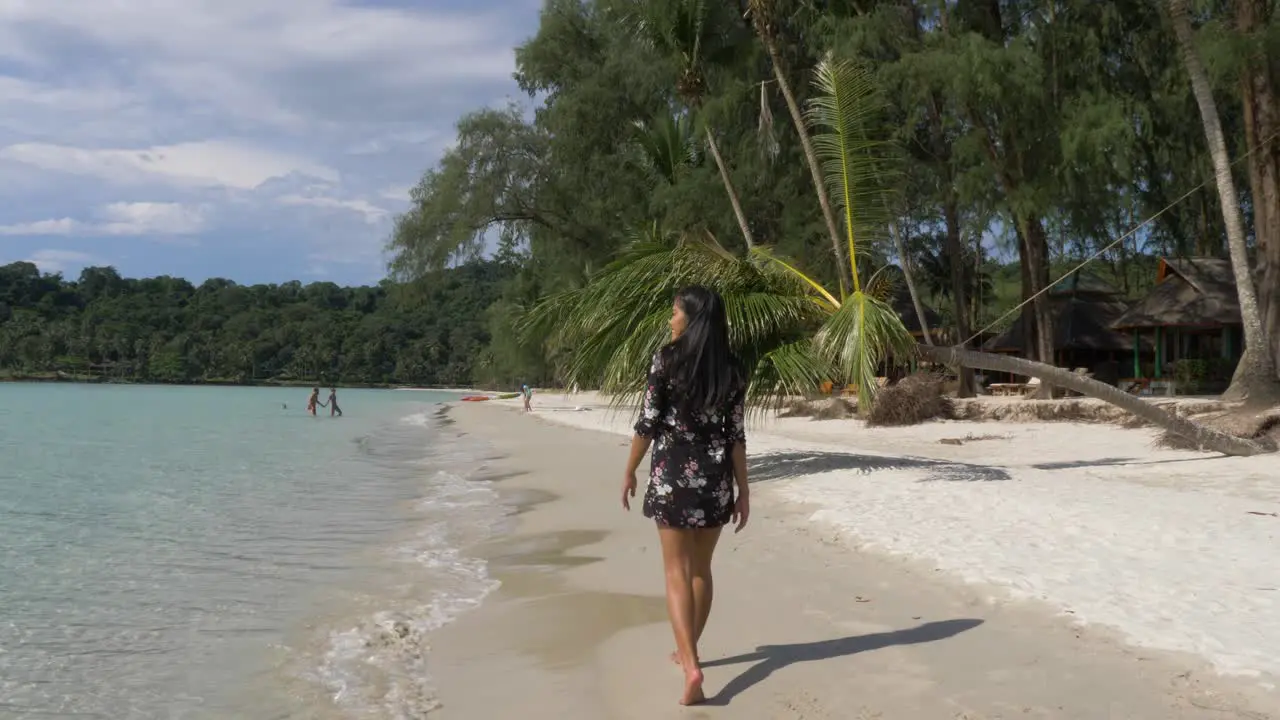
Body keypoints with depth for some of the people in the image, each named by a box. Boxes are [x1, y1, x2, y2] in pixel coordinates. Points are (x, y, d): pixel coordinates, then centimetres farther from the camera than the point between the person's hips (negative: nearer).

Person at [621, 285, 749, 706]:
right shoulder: (731, 370, 3)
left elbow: (647, 423, -8)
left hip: (672, 474, -4)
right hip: (714, 476, 4)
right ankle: (689, 650, 31)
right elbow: (736, 435, 2)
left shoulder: (667, 359, -7)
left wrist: (629, 471, 4)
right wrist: (743, 490, 7)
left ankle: (691, 666, -13)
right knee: (701, 569, 17)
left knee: (678, 573, -1)